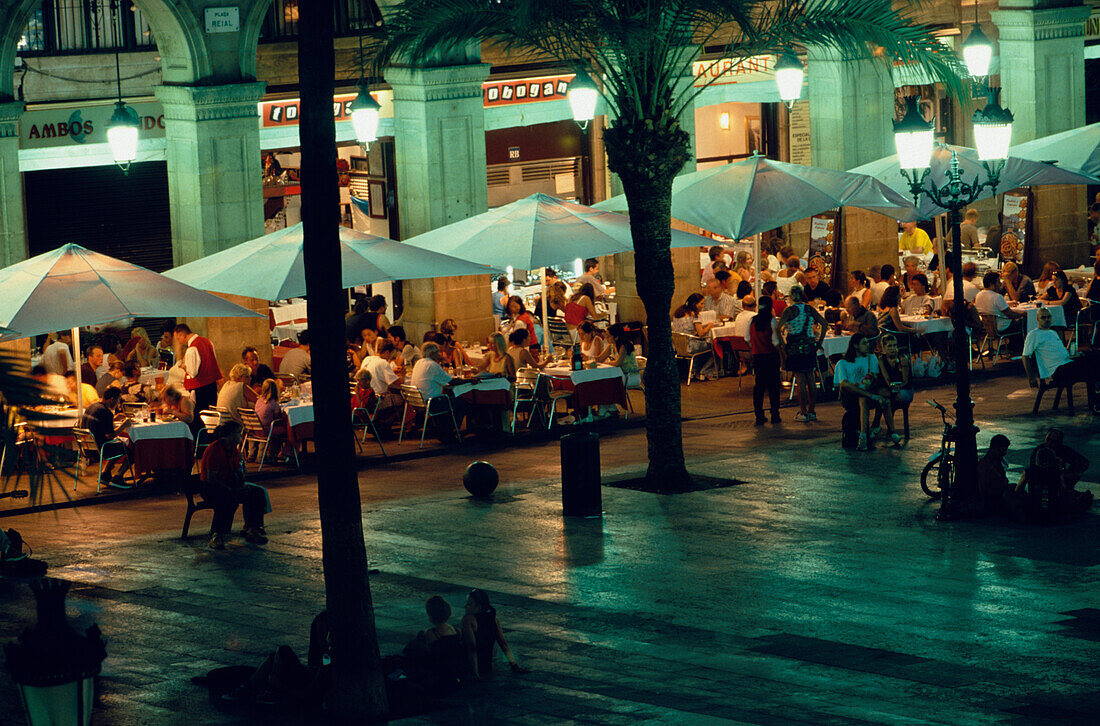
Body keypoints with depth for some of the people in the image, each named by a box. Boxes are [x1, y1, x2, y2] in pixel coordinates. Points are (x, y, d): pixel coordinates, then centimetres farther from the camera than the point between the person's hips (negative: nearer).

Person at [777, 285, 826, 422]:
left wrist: (783, 345, -11)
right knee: (810, 378, 10)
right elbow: (824, 323, 9)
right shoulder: (809, 309, 4)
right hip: (809, 347, 5)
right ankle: (811, 411, 15)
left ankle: (803, 413, 0)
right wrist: (819, 341, 11)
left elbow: (779, 329, -19)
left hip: (795, 348, -5)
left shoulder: (789, 310, -10)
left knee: (800, 380, -2)